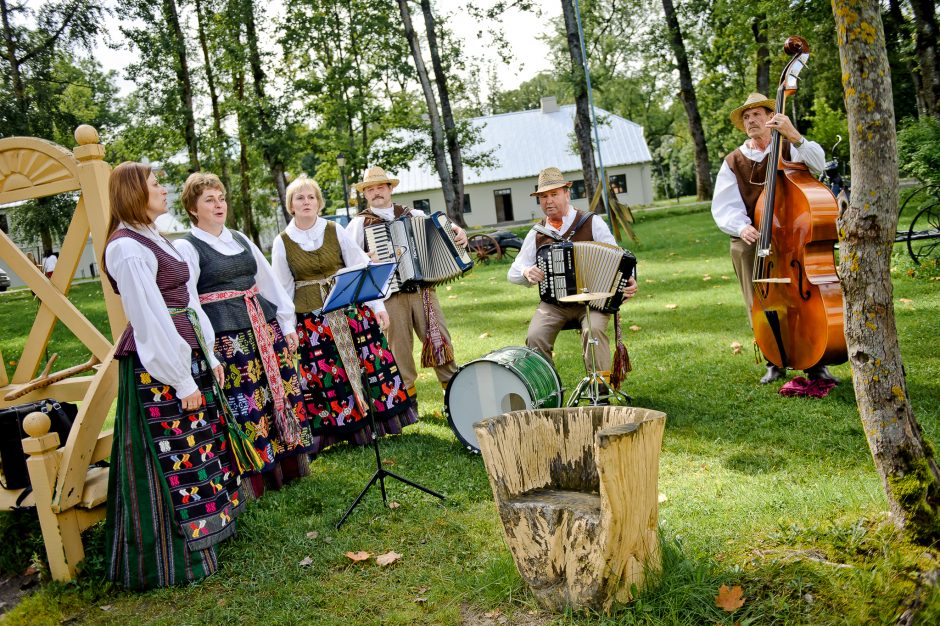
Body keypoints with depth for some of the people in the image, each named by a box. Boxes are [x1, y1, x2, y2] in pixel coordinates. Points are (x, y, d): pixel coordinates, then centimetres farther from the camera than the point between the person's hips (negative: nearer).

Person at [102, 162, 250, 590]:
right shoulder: (128, 248, -17)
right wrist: (183, 381, -19)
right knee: (171, 457, -1)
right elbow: (150, 320, -20)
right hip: (157, 366, -10)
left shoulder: (153, 240, 13)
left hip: (185, 351, 10)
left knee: (198, 445, 18)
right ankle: (173, 559, 13)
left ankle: (202, 527, 34)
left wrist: (208, 357, 15)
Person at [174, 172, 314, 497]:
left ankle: (289, 463, 26)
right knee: (244, 403, -3)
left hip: (265, 328, 6)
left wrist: (287, 324, 10)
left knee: (281, 390, 10)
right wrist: (207, 351, -17)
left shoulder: (240, 239, 13)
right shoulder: (186, 248, -4)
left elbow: (270, 282, 15)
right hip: (226, 337, -6)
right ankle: (255, 477, 11)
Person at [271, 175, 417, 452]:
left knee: (370, 365, 3)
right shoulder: (282, 242, 0)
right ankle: (350, 429, 17)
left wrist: (378, 306, -8)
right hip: (311, 321, 0)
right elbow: (282, 290, 4)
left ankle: (379, 419, 21)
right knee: (324, 377, 2)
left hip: (351, 311, 1)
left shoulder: (335, 231, 0)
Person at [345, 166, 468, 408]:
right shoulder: (359, 223, 5)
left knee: (438, 336, 4)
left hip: (422, 288, 2)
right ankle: (407, 393, 15)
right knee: (399, 344, 2)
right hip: (389, 295, -2)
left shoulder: (414, 214, 13)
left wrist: (458, 231, 1)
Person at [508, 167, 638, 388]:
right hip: (553, 302, 2)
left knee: (594, 330, -33)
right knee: (535, 337, -24)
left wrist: (627, 280, -18)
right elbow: (513, 273, 15)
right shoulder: (537, 233, 11)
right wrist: (527, 272, -9)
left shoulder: (592, 223, 4)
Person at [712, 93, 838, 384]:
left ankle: (816, 364, 8)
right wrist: (742, 227, -20)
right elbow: (724, 206, 0)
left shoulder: (789, 148, 8)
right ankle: (775, 362, 18)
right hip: (750, 240, 1)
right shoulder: (733, 161, 10)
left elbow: (816, 162, -15)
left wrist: (793, 135, -30)